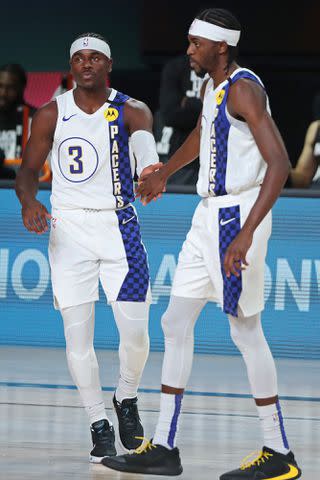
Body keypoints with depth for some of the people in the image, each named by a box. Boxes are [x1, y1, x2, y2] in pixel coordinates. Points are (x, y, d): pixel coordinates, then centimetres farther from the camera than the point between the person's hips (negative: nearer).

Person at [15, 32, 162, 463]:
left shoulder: (130, 110, -3)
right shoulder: (51, 115, 2)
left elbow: (142, 136, -25)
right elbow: (28, 171, 4)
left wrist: (151, 169, -49)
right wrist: (28, 202, -19)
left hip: (119, 225, -1)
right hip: (69, 227, 1)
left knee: (135, 330, -5)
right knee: (77, 334, -4)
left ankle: (126, 402, 24)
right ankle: (99, 426, 7)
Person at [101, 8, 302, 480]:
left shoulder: (243, 89, -17)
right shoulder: (212, 87, 12)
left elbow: (279, 164, -25)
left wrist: (247, 232, -33)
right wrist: (164, 173, 50)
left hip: (238, 213, -10)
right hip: (209, 213, 10)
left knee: (246, 330, -5)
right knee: (176, 322, 8)